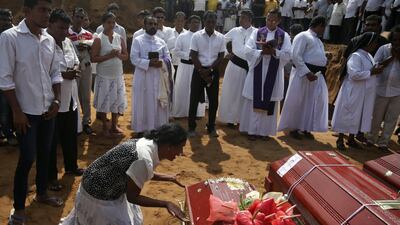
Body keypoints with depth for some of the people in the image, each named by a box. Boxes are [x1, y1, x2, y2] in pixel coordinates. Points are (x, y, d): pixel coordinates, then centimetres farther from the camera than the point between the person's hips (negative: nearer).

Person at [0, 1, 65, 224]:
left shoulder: (49, 40, 3)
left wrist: (57, 100, 1)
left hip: (48, 109, 5)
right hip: (26, 111, -5)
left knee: (45, 154, 16)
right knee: (27, 158, 1)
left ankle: (42, 193, 36)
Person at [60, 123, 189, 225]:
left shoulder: (148, 143, -8)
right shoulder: (144, 160, -35)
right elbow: (132, 197, -24)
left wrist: (168, 178, 7)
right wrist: (166, 204, -26)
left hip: (100, 186, 9)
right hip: (100, 197, -8)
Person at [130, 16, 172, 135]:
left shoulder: (161, 41, 11)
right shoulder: (137, 40, 0)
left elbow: (168, 58, 6)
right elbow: (134, 59, -9)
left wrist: (160, 62, -16)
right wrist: (149, 63, -20)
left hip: (159, 77, 4)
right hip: (143, 77, -3)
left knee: (159, 104, 8)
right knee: (143, 104, 3)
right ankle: (141, 129, 14)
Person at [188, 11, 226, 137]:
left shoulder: (220, 38, 2)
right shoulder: (196, 36, -3)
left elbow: (221, 57, 1)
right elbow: (193, 56, -5)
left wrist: (209, 70, -9)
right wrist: (202, 72, -10)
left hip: (213, 71, 2)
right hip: (199, 70, -2)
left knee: (213, 100, 6)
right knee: (194, 99, 2)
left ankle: (211, 127, 20)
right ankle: (191, 127, 13)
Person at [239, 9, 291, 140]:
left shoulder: (284, 36, 3)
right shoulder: (257, 33, 4)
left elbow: (287, 55, -5)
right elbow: (248, 51, -5)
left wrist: (274, 51, -21)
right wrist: (262, 52, -20)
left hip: (274, 73, 0)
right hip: (257, 71, 0)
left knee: (270, 102, 5)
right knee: (255, 101, 3)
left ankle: (265, 130, 15)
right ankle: (252, 129, 12)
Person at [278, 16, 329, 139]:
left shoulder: (318, 41, 23)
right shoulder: (303, 36, -5)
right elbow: (296, 56, -15)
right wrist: (307, 72, -21)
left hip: (317, 75, 9)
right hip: (303, 74, -8)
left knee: (313, 102, 7)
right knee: (298, 102, -1)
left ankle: (305, 128, 19)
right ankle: (293, 128, 10)